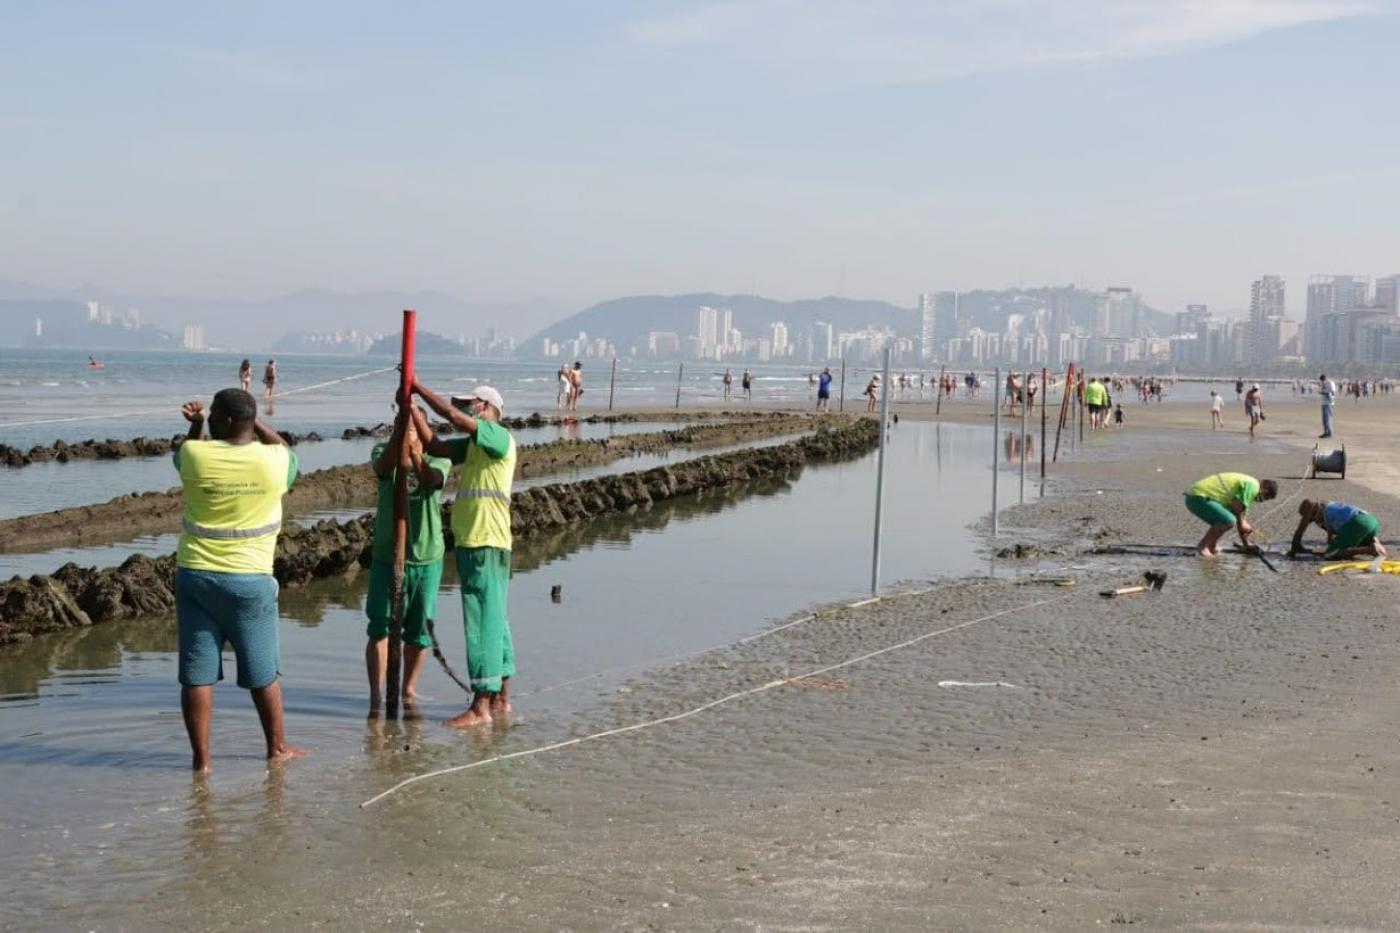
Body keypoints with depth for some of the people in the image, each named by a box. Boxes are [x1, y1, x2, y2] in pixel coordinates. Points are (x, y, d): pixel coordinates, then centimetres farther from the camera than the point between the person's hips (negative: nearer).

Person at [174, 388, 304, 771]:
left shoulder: (195, 456, -7)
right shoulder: (272, 462, -8)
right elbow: (285, 448, 18)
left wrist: (195, 423, 14)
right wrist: (255, 421, 17)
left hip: (195, 577, 0)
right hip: (250, 581, 0)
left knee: (197, 673, 5)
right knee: (263, 672, 13)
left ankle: (201, 756, 7)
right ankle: (277, 747, 26)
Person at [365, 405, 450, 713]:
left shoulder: (438, 459, -2)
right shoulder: (383, 453, -1)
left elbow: (431, 479, -24)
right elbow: (383, 466, -25)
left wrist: (414, 453, -39)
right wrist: (401, 420, -36)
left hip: (427, 557, 0)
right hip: (386, 556, 0)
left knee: (419, 630, 10)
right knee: (379, 627, -2)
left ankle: (409, 690, 27)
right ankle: (376, 695, 2)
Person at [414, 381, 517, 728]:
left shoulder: (500, 438, -9)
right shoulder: (472, 445, 19)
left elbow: (454, 417, -19)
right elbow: (434, 446, 14)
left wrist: (419, 387, -12)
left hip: (487, 546, -10)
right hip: (471, 544, 10)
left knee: (484, 622, -11)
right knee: (493, 621, 14)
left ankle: (481, 706, -12)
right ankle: (501, 699, 21)